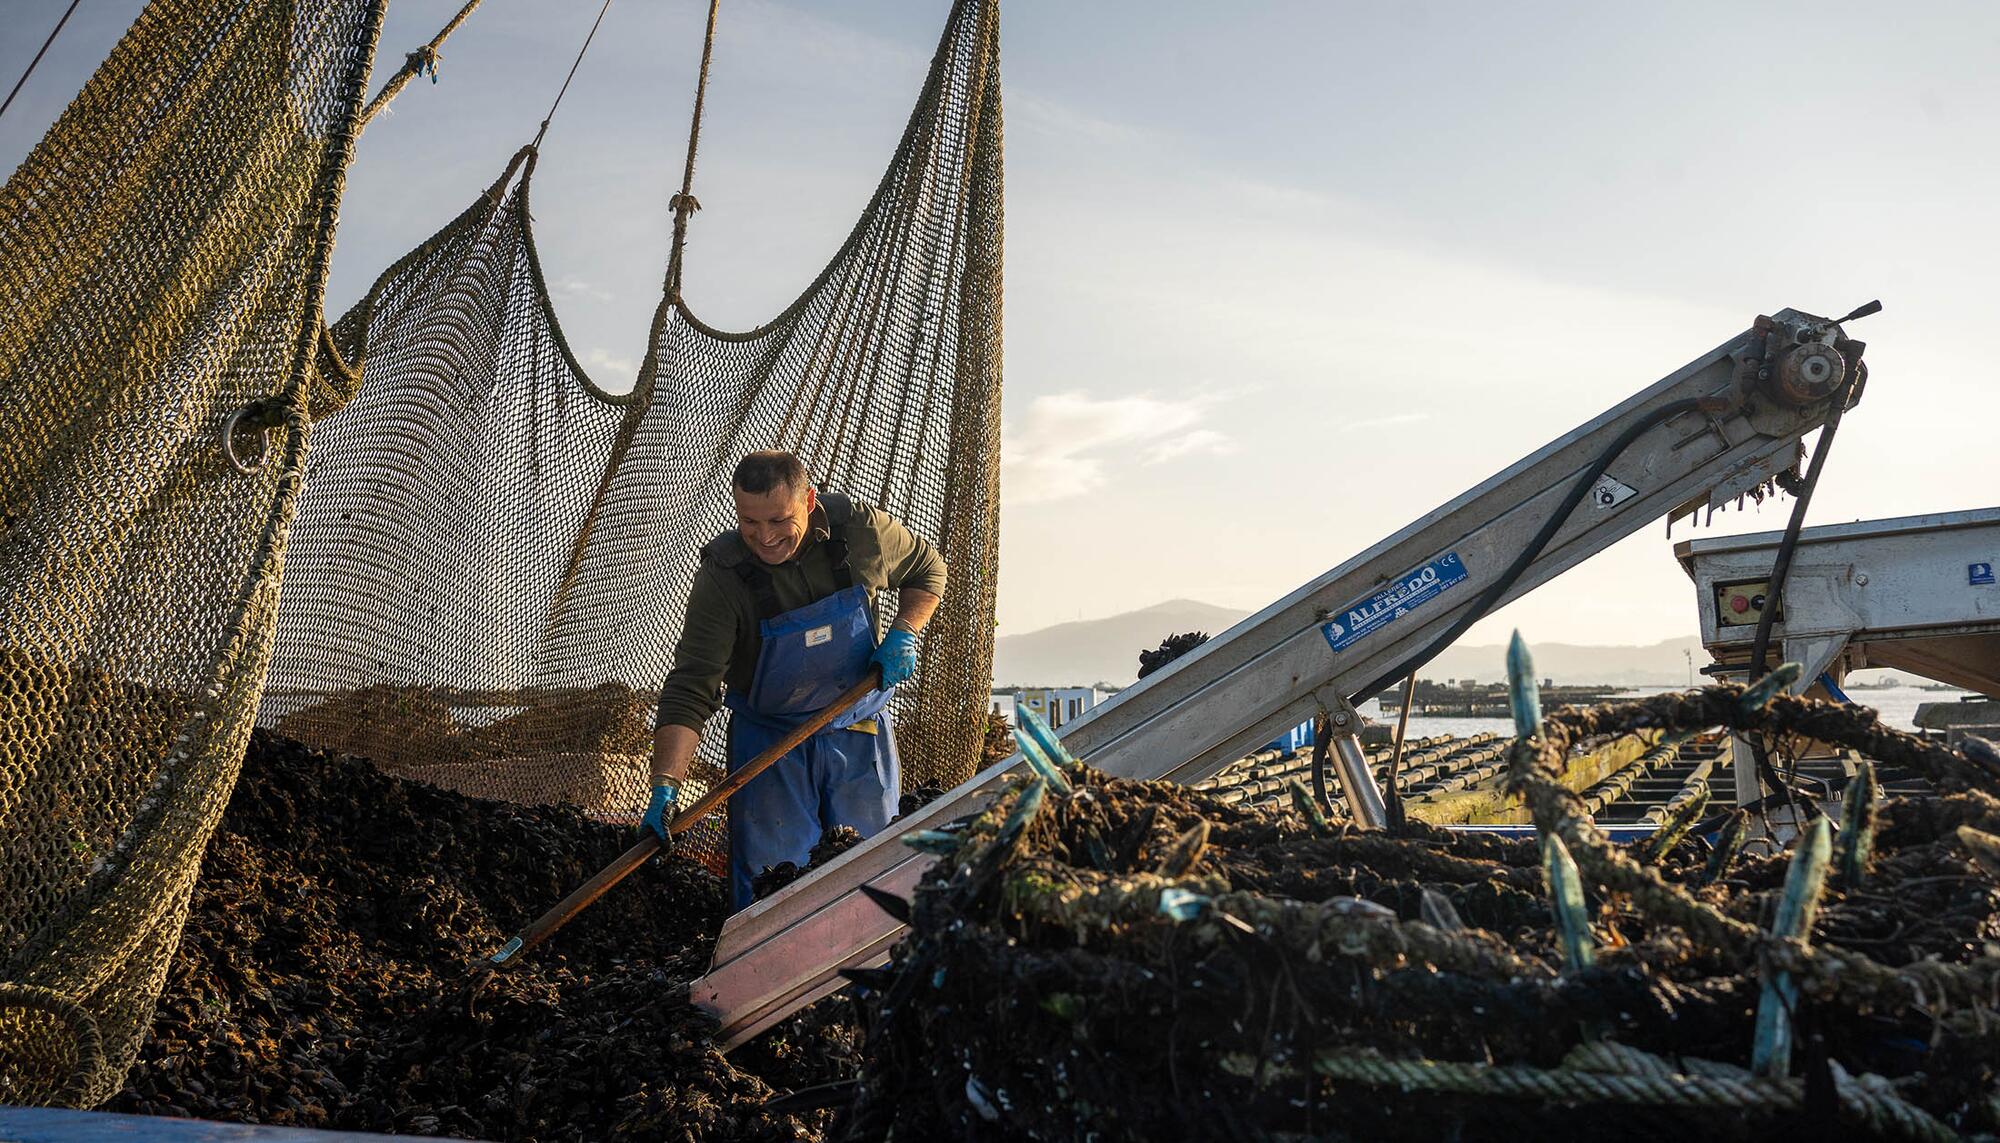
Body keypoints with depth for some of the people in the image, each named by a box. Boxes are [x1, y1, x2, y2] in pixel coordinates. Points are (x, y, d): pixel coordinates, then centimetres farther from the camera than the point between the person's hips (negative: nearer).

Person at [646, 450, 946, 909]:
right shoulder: (721, 578, -21)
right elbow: (690, 689, -25)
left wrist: (903, 634, -10)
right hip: (768, 740, -2)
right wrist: (665, 787, -35)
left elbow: (928, 569, 6)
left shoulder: (861, 528, -14)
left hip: (860, 733, 2)